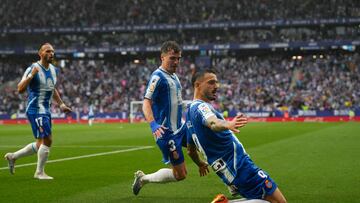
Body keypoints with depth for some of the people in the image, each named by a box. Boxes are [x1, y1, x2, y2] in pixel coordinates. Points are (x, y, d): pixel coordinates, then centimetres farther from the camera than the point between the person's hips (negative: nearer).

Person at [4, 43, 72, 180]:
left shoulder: (54, 70, 11)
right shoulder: (32, 69, -13)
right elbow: (20, 89, -18)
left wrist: (61, 104, 20)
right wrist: (31, 76, -30)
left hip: (46, 111, 9)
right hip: (36, 110, -9)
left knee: (40, 144, 13)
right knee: (47, 140, -11)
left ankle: (13, 157, 29)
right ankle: (40, 172, 4)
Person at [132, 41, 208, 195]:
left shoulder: (174, 76, 13)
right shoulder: (158, 77, -16)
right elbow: (146, 103, -24)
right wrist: (153, 124, -41)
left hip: (179, 128, 9)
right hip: (167, 133, -9)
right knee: (180, 174, -3)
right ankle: (144, 178, 13)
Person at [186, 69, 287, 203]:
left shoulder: (190, 111, 15)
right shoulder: (201, 106, -14)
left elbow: (191, 150, 26)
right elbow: (213, 122, -39)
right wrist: (227, 124, -58)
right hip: (240, 165, -10)